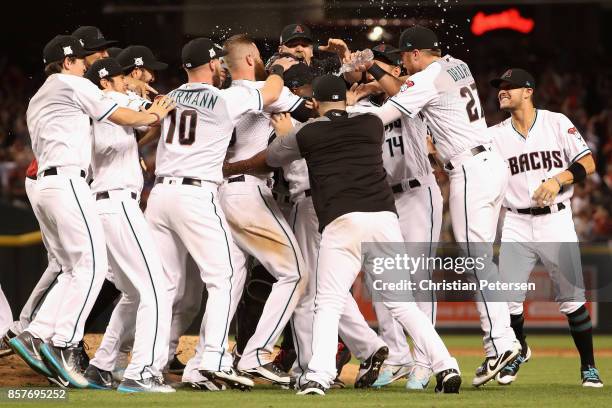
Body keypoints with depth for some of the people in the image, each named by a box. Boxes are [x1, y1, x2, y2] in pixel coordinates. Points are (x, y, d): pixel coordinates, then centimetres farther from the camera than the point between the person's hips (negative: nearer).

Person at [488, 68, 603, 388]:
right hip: (517, 226, 2)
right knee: (508, 300, -3)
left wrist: (558, 179, -21)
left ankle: (588, 366, 11)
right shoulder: (494, 135, 6)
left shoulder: (557, 123, -1)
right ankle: (518, 350, 25)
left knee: (572, 299, -2)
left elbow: (587, 163, -5)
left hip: (556, 221, -2)